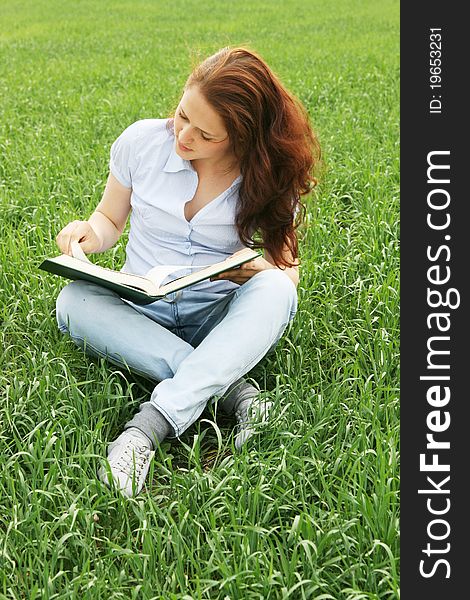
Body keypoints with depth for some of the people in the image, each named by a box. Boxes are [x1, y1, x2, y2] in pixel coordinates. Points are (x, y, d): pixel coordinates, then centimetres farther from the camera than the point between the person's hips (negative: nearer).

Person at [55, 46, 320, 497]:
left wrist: (260, 268, -22)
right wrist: (91, 233, -15)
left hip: (220, 322, -1)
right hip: (140, 312, 1)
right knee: (74, 301, -29)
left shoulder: (269, 175, -6)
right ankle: (230, 388, -32)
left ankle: (147, 427, -41)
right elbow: (110, 218, 10)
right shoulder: (142, 141, -5)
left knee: (274, 290, -33)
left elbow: (288, 270, 2)